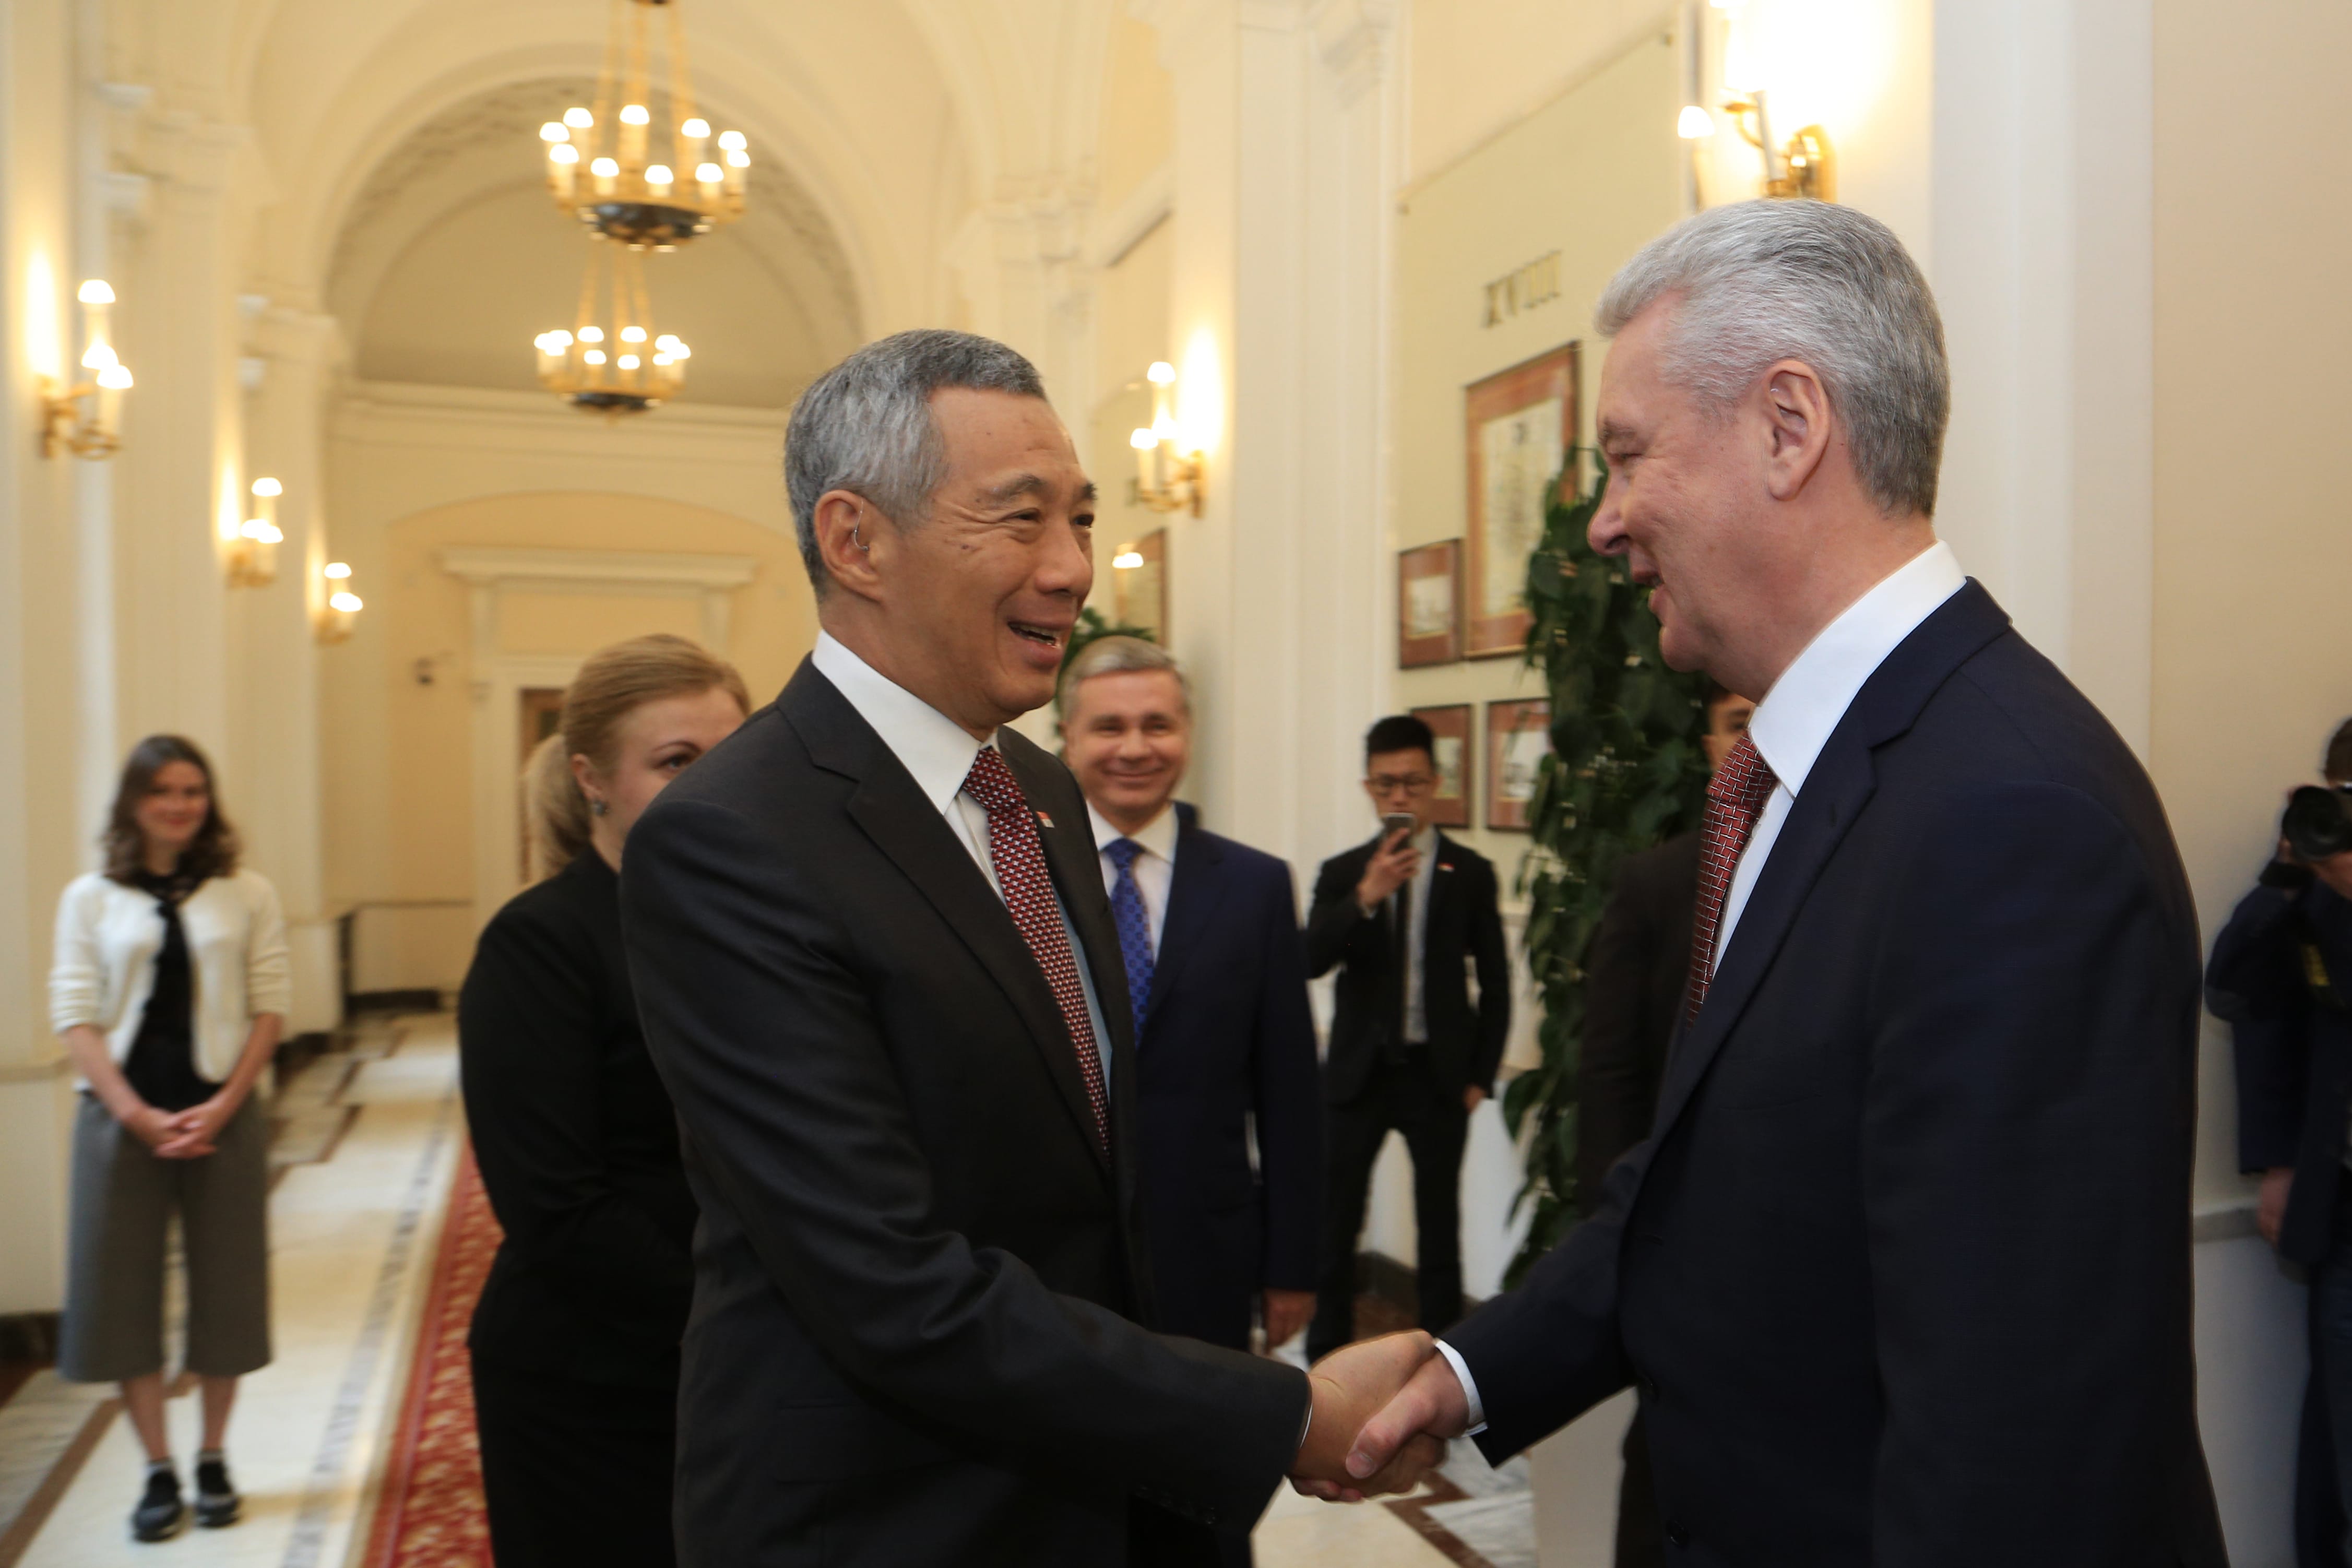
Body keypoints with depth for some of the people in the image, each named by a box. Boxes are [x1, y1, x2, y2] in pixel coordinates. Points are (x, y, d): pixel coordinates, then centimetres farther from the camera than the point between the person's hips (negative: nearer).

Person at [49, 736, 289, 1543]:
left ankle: (214, 1460, 23)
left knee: (225, 1286, 6)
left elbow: (270, 1007, -1)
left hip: (223, 1114, 0)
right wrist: (138, 1115, -11)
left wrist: (222, 1108, -11)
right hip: (122, 1115, 1)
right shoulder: (90, 899, 4)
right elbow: (74, 1015, -1)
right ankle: (158, 1472, 18)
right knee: (123, 1290, 4)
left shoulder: (247, 894, 2)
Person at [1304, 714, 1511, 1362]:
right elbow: (1311, 961, -11)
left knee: (1439, 1222, 8)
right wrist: (1366, 897, -24)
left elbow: (1495, 983, 5)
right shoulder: (1342, 873, 4)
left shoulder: (1469, 873, 1)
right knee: (1335, 1217, 5)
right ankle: (1326, 1349, 18)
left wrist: (1480, 1075, 0)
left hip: (1439, 1072, -1)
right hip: (1359, 1068, 1)